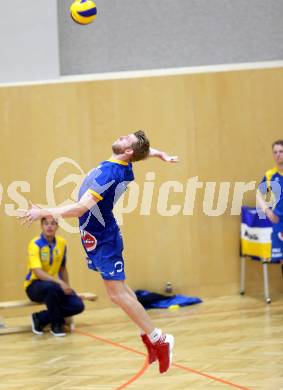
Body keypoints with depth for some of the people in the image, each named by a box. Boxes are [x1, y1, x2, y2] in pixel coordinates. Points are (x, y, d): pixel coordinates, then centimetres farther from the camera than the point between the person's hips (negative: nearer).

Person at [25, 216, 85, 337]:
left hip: (55, 285, 6)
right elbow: (37, 272, -29)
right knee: (51, 287, -40)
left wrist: (67, 287, 7)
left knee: (78, 305, -16)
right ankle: (56, 324, -17)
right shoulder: (35, 244, -18)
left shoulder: (62, 243, 2)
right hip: (35, 285, -6)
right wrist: (59, 282, -37)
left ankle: (40, 319, 0)